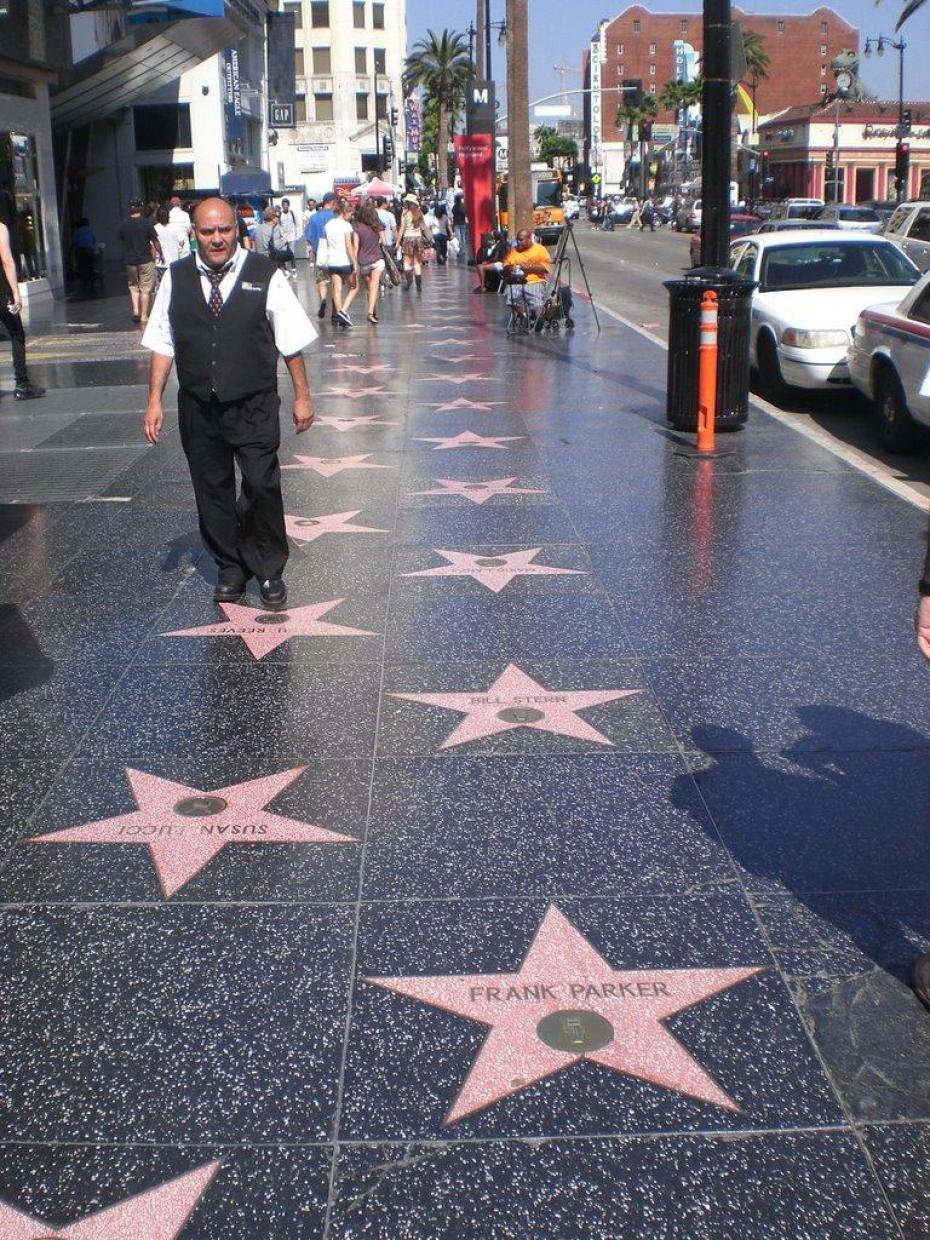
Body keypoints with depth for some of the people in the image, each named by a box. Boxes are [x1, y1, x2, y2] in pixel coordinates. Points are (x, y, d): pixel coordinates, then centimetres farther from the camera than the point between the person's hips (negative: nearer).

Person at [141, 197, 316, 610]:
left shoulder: (265, 275, -6)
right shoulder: (175, 279, 2)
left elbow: (290, 342, -1)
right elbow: (162, 343, 8)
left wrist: (302, 396, 1)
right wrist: (154, 400, 5)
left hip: (254, 406, -3)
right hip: (198, 407, 3)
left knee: (262, 488, -4)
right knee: (212, 490, 12)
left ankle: (269, 571, 15)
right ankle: (230, 567, 28)